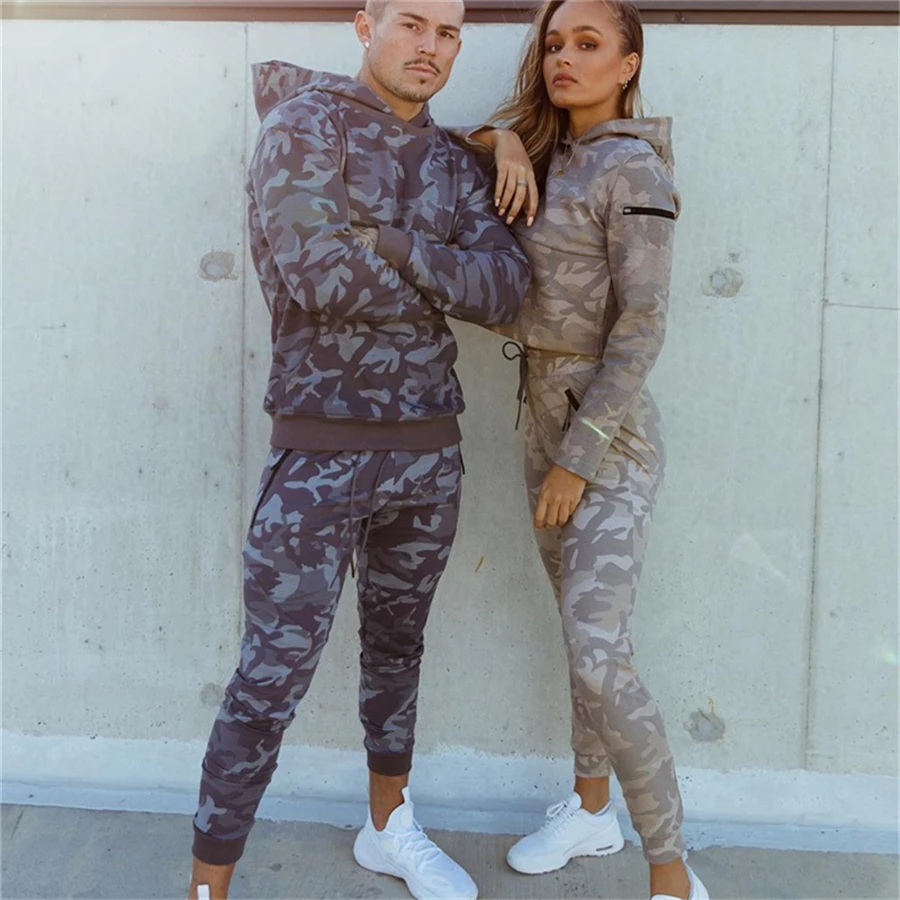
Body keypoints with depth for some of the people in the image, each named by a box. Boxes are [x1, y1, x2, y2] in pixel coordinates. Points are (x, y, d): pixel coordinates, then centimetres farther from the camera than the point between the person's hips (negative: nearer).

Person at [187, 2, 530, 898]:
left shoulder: (452, 163, 11)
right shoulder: (303, 123, -8)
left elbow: (504, 290, -4)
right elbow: (322, 280, -23)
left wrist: (392, 245, -17)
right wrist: (447, 274, -8)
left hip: (430, 447, 6)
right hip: (321, 451, -6)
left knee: (397, 643, 20)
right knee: (273, 678, -2)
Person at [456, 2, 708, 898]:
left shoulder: (632, 170, -13)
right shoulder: (552, 159, 11)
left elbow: (642, 328, -17)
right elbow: (462, 139, 24)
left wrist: (579, 459, -18)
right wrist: (507, 140, 0)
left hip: (608, 438, -8)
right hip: (546, 422, 8)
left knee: (599, 661, -13)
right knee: (582, 634, 18)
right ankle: (591, 809, 34)